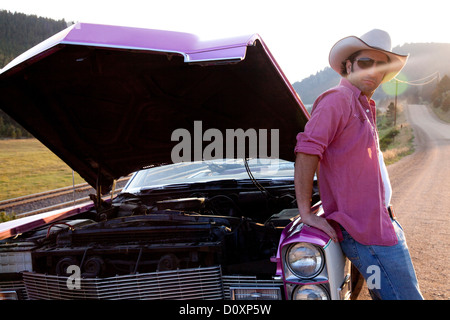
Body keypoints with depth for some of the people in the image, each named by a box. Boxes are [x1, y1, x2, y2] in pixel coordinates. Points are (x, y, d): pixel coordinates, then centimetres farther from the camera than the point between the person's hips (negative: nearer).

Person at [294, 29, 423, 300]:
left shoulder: (365, 107, 18)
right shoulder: (338, 99, -14)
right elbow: (306, 150, -23)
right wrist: (306, 212, -24)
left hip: (383, 222, 10)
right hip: (365, 229, -10)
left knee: (408, 289, 19)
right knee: (405, 295, -8)